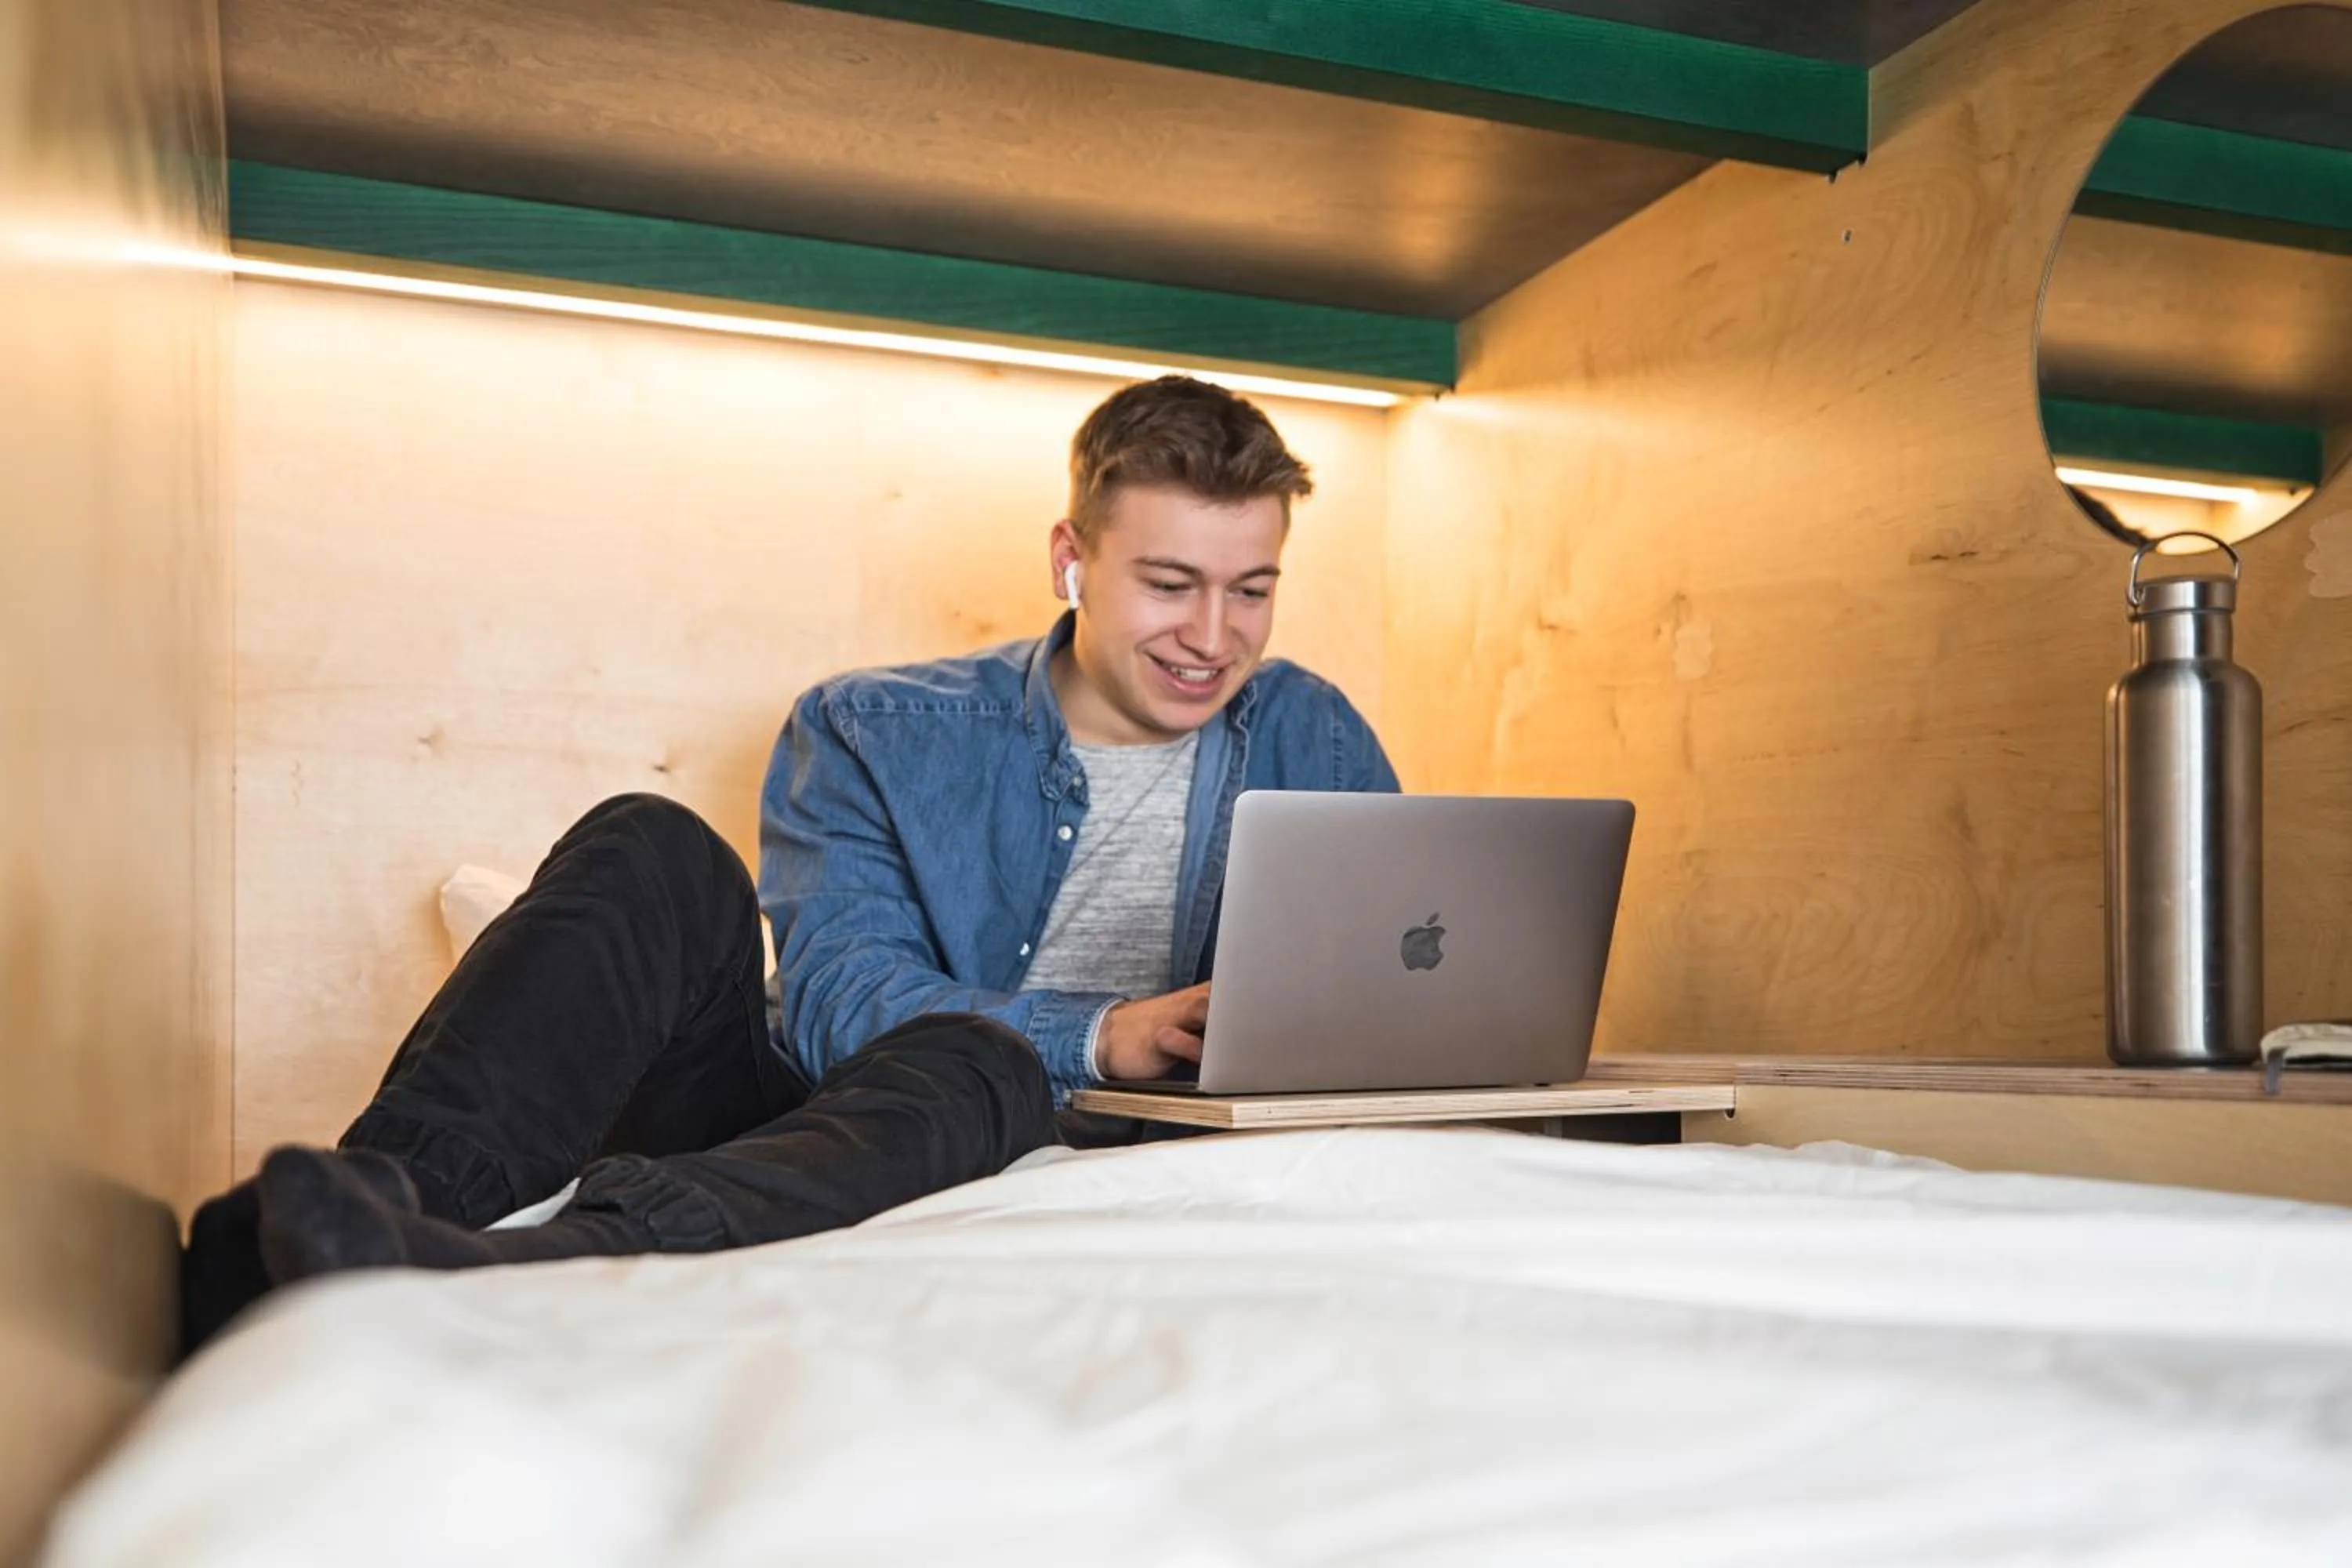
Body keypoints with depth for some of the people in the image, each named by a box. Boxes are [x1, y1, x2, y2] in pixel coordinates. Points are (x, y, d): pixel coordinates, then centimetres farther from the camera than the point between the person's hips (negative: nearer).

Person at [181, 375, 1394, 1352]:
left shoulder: (1304, 740, 12)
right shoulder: (874, 733, 6)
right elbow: (834, 997, -8)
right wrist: (1091, 1035, -25)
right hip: (782, 1104, 1)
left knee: (974, 1061, -36)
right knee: (655, 851, -22)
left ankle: (517, 1277, -56)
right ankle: (389, 1191, -44)